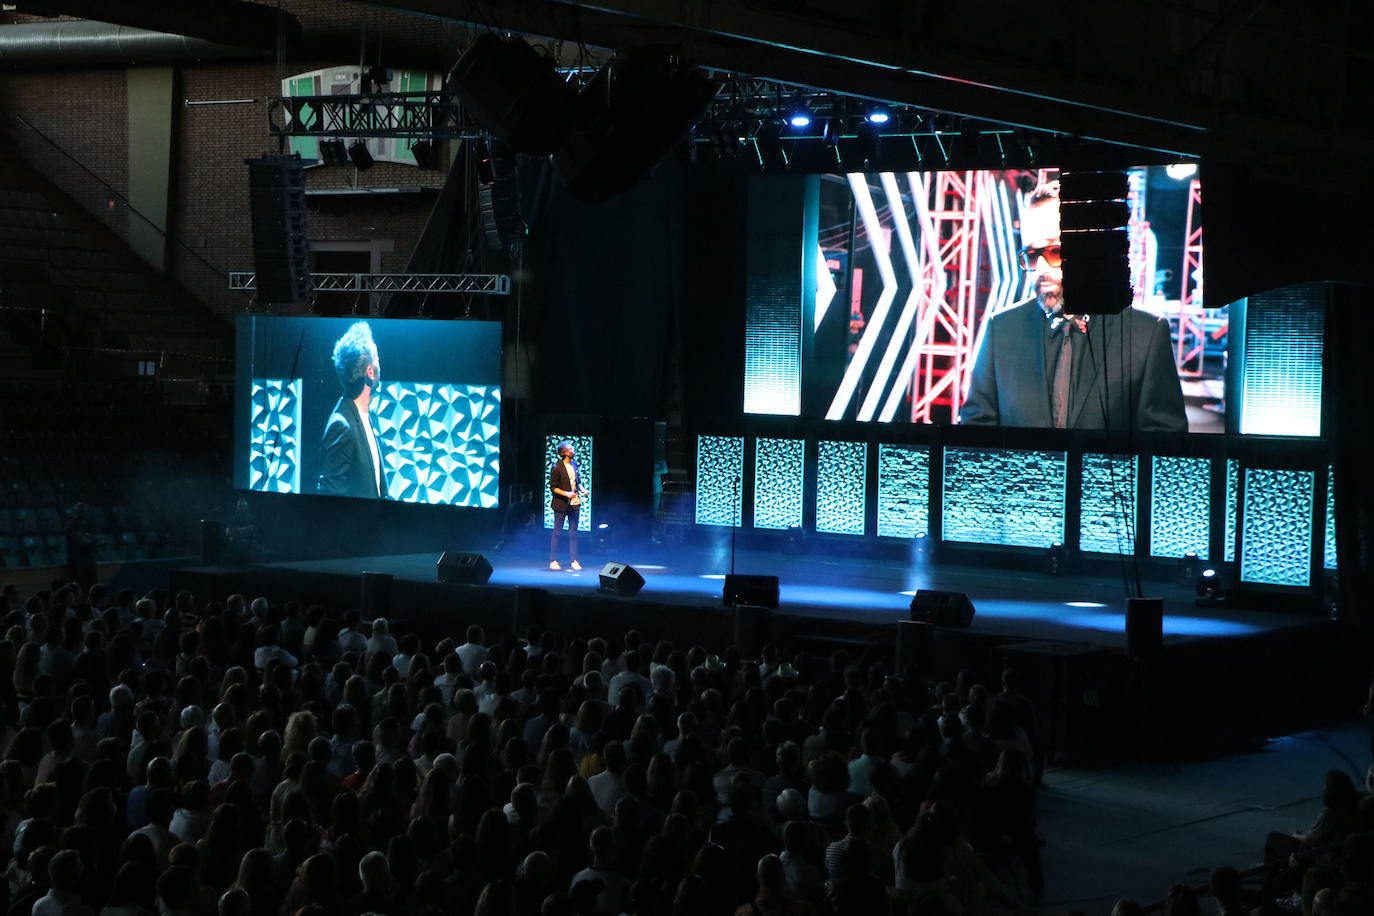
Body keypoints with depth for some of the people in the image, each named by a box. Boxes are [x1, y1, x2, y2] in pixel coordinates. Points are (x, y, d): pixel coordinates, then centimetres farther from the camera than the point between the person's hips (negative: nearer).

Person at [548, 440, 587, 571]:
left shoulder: (574, 465, 7)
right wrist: (566, 494, -22)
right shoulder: (557, 467, -12)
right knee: (557, 532, 1)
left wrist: (582, 489, -2)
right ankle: (553, 561, 7)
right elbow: (553, 487, -11)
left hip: (574, 504, 6)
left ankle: (574, 561, 11)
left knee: (573, 533, 8)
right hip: (561, 505, -6)